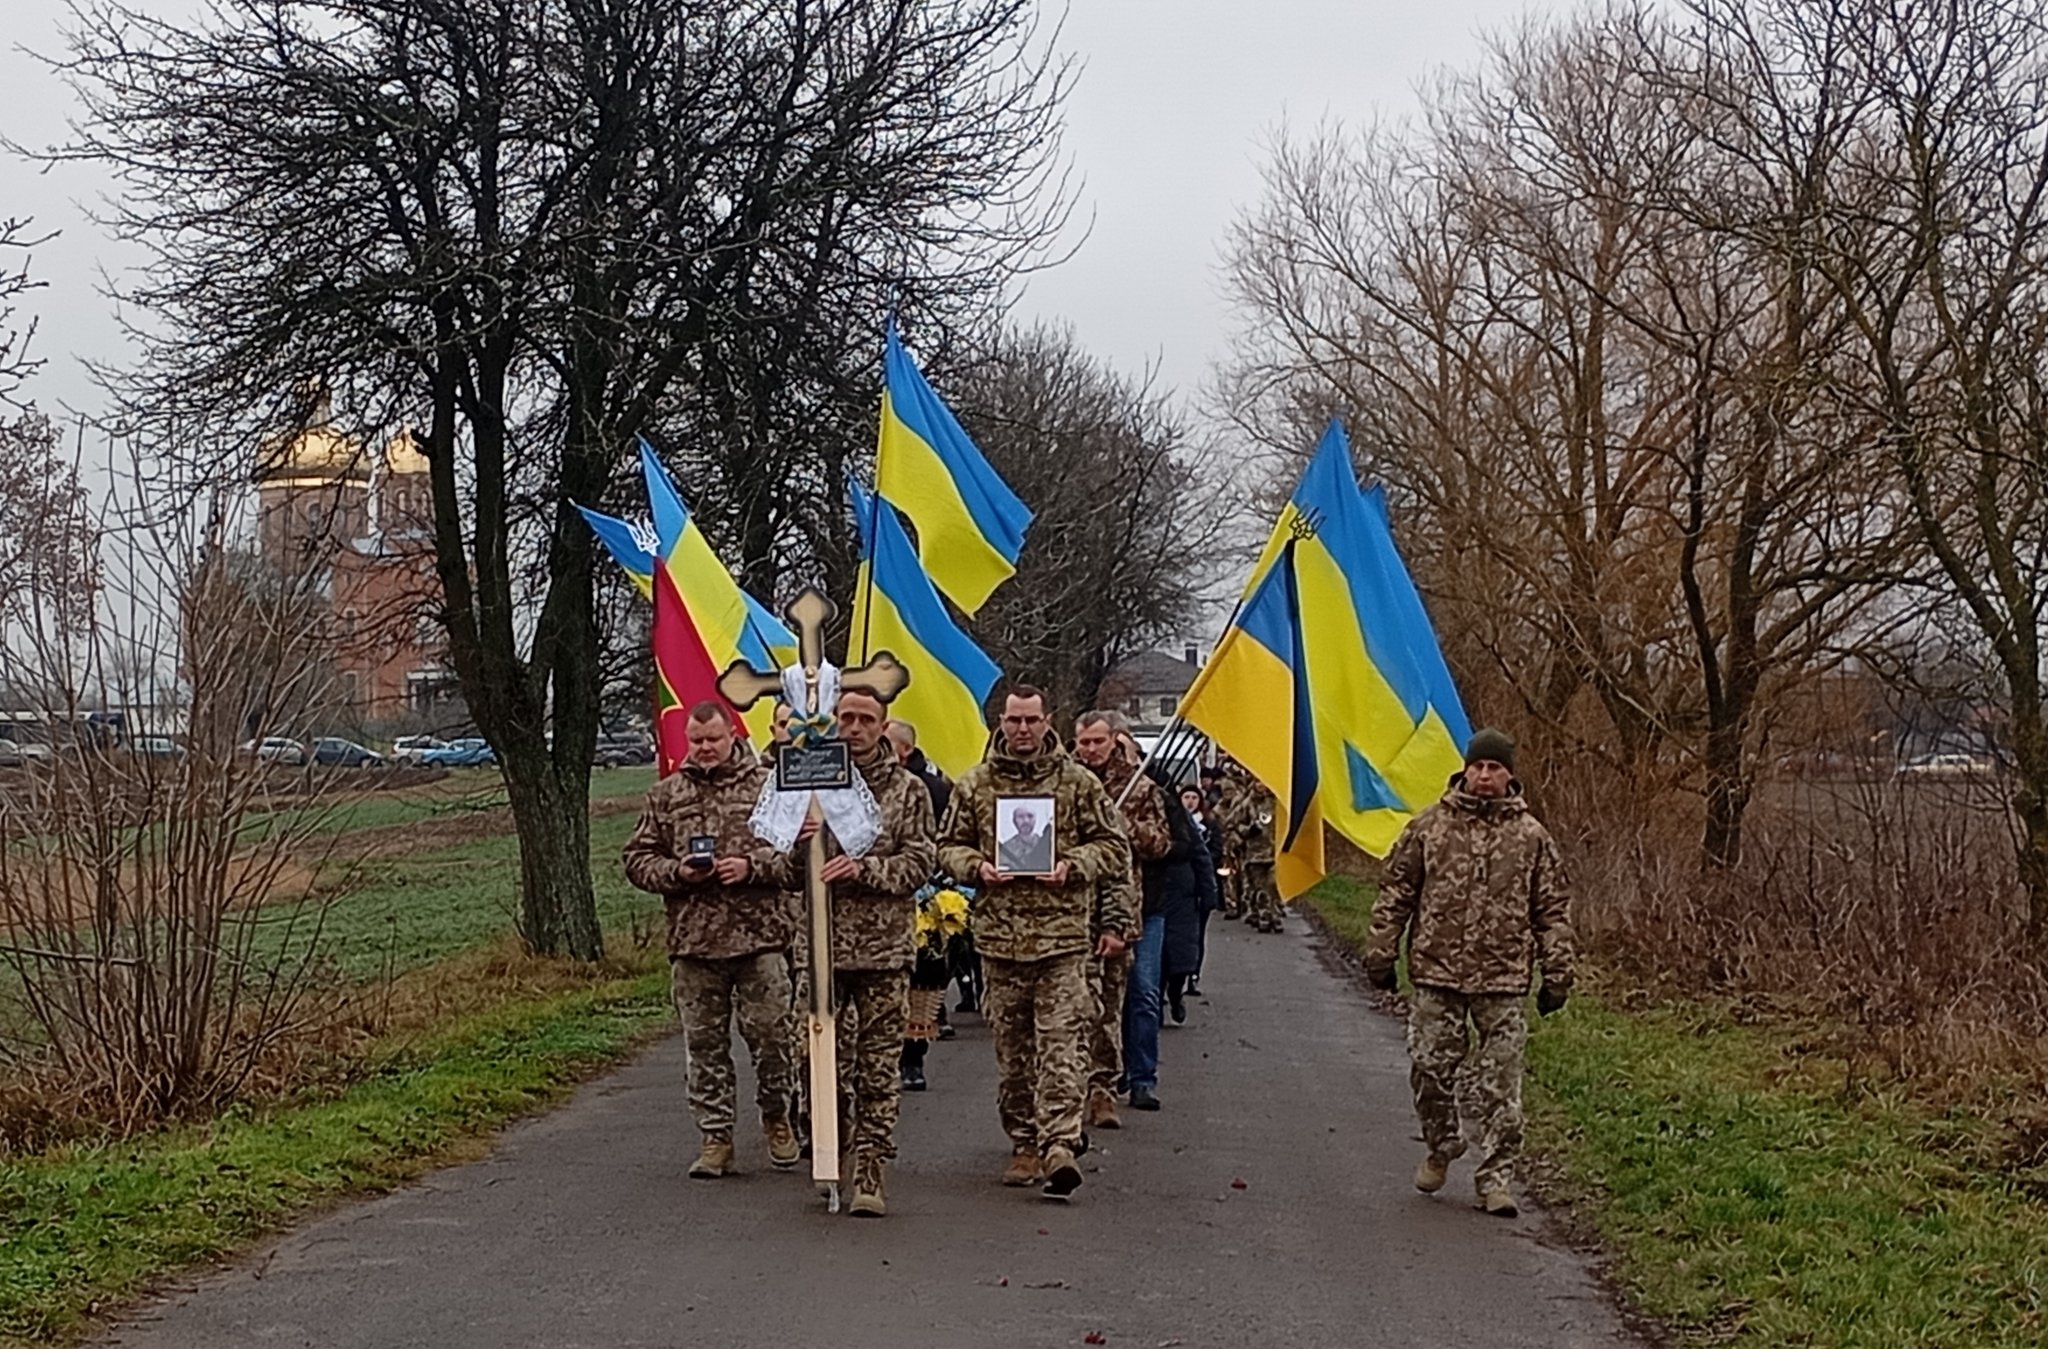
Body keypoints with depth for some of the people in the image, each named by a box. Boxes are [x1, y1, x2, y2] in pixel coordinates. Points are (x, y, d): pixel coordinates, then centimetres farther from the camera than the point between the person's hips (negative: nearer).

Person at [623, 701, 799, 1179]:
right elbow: (637, 858, 12)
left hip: (761, 935, -2)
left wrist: (753, 866, -13)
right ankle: (715, 1137, 14)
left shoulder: (767, 785, 4)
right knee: (704, 1042, 5)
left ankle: (776, 1116, 25)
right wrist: (676, 873, -7)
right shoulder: (666, 795, 11)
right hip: (693, 940, 2)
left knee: (770, 1032, 1)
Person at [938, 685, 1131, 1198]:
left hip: (1063, 931, -2)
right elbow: (949, 846, 14)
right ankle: (1025, 1144, 19)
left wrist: (1074, 867, -10)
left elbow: (1114, 846, 7)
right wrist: (976, 867, -6)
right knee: (1012, 1048, 9)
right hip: (999, 932, 3)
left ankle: (1060, 1144, -15)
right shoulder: (974, 785, 8)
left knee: (1061, 1043, -10)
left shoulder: (1078, 782, 3)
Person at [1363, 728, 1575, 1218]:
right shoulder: (1429, 827, 3)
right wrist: (1381, 953, 4)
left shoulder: (1532, 837, 3)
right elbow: (1395, 892, 7)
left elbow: (1554, 910, 6)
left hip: (1503, 981, -1)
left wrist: (1557, 974, 3)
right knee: (1429, 1069, 7)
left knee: (1499, 1085, 1)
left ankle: (1496, 1174, 11)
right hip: (1436, 975, 1)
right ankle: (1441, 1146, 32)